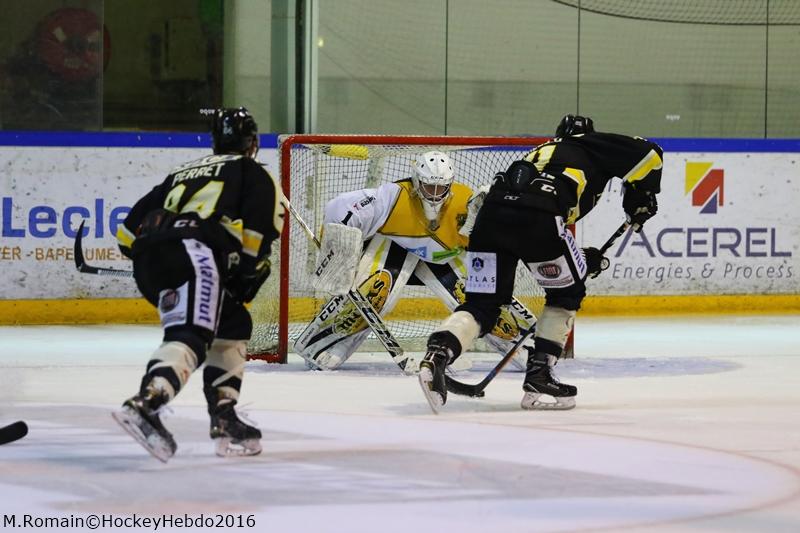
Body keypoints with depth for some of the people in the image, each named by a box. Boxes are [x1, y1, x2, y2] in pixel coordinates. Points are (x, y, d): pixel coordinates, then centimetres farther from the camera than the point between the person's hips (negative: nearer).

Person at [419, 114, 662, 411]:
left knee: (482, 304, 10)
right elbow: (648, 153, 14)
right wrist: (641, 196, 29)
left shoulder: (541, 152, 41)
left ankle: (437, 355, -17)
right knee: (567, 292, 18)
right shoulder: (592, 146, 27)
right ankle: (538, 378, 11)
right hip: (536, 218, -5)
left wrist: (579, 259, 43)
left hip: (492, 210, 5)